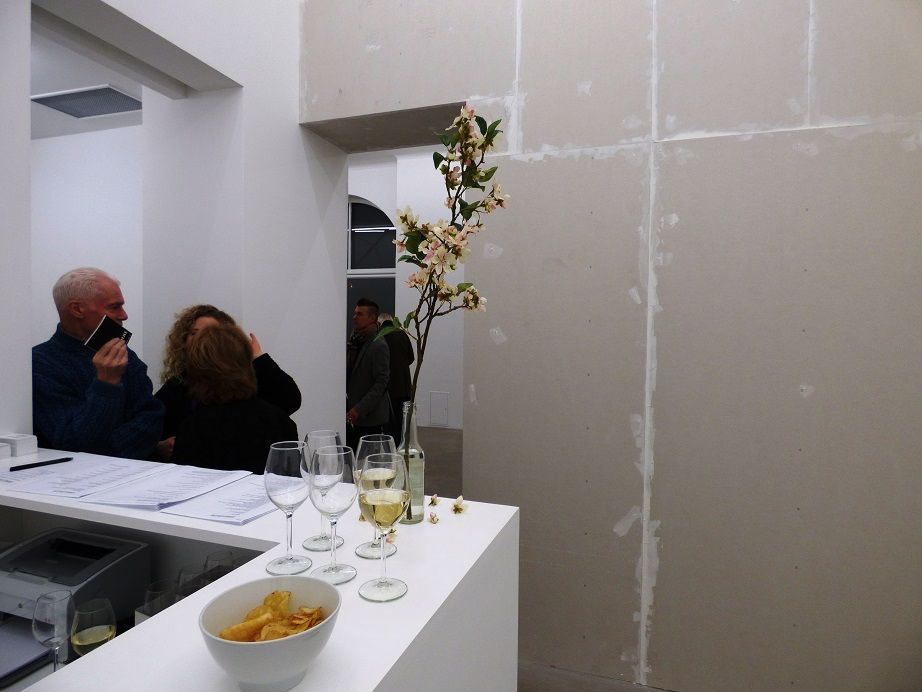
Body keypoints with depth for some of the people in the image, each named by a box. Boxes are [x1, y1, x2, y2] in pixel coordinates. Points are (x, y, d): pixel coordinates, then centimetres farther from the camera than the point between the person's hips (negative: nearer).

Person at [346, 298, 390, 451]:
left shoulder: (378, 346, -13)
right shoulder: (353, 342, 11)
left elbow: (381, 382, -17)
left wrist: (359, 409, -20)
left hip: (370, 417, -7)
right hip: (351, 416, 7)